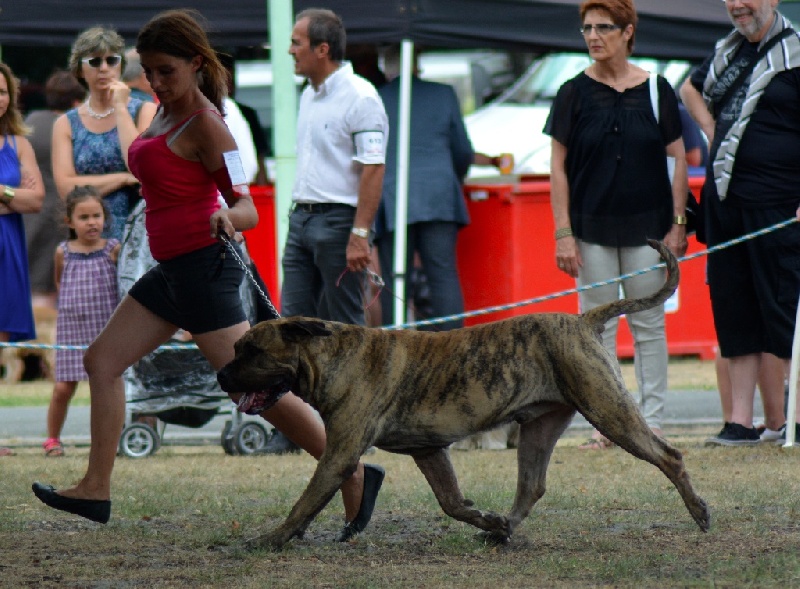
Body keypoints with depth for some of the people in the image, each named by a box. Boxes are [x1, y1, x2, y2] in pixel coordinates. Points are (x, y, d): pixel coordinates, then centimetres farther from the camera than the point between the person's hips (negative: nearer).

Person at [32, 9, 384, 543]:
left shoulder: (205, 123, -15)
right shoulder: (167, 112, 10)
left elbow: (246, 208, -20)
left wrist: (227, 219, -39)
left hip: (205, 265, -10)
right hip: (174, 269, 10)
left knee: (252, 390, -12)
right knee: (102, 361, 10)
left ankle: (353, 475, -8)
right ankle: (96, 490, 13)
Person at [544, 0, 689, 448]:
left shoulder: (656, 91, 2)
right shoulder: (575, 93, 1)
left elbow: (678, 159, 5)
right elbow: (559, 167, 1)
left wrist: (678, 223, -1)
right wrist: (564, 233, -5)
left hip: (647, 226, 0)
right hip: (592, 228, 0)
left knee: (649, 325, 3)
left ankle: (653, 420, 9)